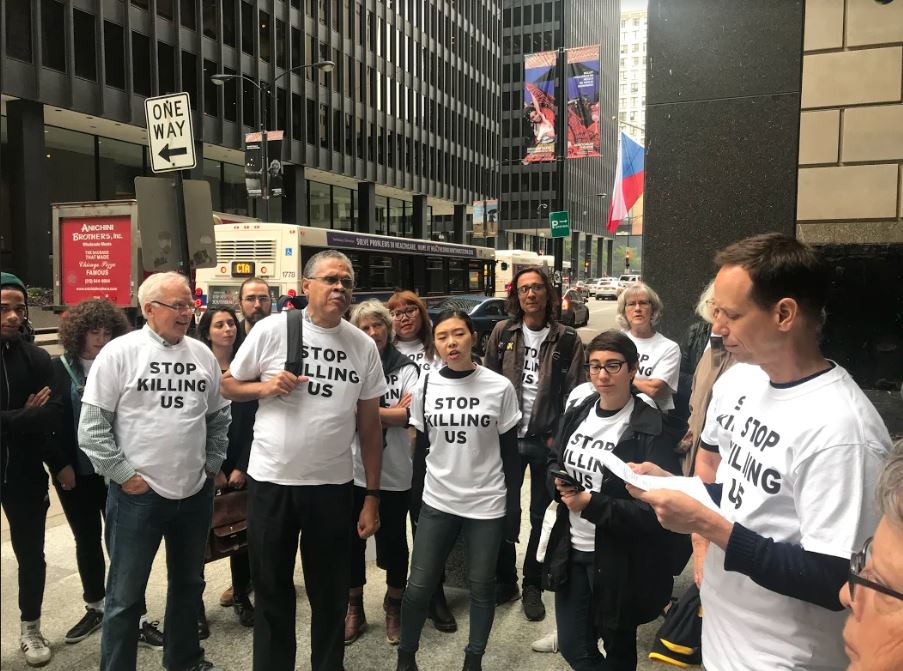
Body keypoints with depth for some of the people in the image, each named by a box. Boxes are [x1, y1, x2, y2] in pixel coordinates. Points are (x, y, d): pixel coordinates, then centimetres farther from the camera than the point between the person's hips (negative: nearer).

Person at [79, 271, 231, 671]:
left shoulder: (202, 355, 5)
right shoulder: (119, 353, -9)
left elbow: (219, 417, 14)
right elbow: (93, 425, -9)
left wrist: (212, 465, 9)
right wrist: (123, 474, -10)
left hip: (196, 493, 5)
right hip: (138, 494, -5)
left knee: (189, 584, 20)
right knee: (126, 594, 7)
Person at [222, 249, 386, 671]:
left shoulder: (364, 346, 0)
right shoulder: (270, 330, -6)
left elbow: (370, 424, 3)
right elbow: (228, 384, 5)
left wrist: (372, 496, 2)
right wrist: (265, 387, -17)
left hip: (333, 486, 1)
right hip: (270, 482, -1)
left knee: (330, 593, 15)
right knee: (271, 590, 15)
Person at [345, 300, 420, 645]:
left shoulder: (406, 368, -2)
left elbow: (409, 414, -13)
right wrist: (390, 413, -14)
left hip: (395, 473, -1)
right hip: (354, 470, 1)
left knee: (394, 540, 13)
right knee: (352, 539, 12)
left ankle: (394, 607, 34)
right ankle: (354, 608, 32)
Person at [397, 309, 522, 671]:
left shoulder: (499, 387, -9)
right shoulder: (425, 386, -3)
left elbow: (509, 452, -2)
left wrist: (514, 505, -2)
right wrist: (413, 497, 6)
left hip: (487, 504, -1)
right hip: (437, 502, 2)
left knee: (481, 586, 12)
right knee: (418, 586, 5)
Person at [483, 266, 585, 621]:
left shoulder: (567, 339, -1)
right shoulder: (502, 333, 3)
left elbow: (574, 392, -2)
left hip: (546, 441, -1)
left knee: (542, 516, 10)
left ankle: (532, 586, 26)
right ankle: (505, 581, 27)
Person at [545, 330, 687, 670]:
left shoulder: (654, 430, -18)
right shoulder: (577, 414, 2)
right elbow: (554, 468, 13)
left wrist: (592, 505, -26)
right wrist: (559, 485, -10)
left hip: (620, 563, -5)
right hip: (572, 551, 5)